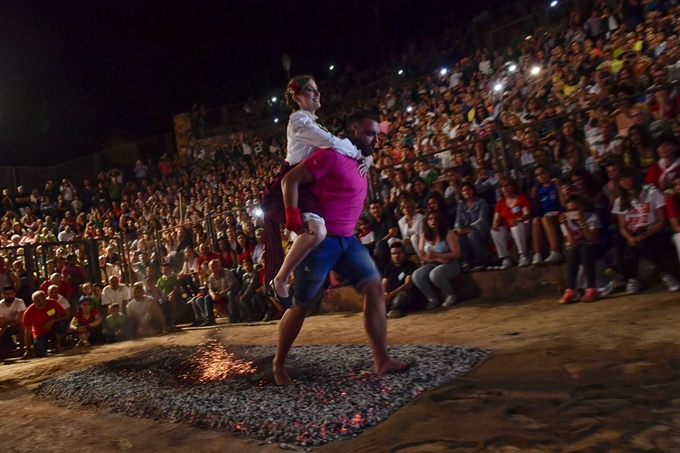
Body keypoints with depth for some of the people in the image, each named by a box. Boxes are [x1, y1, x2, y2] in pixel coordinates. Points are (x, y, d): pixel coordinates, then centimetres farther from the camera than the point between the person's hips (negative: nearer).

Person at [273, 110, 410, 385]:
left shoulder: (360, 163, 15)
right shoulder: (332, 155, -12)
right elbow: (290, 180, -17)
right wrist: (294, 220, -21)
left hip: (347, 240, 8)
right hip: (320, 239, -8)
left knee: (374, 287, -5)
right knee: (301, 304, 2)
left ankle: (382, 360, -1)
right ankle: (279, 363, 21)